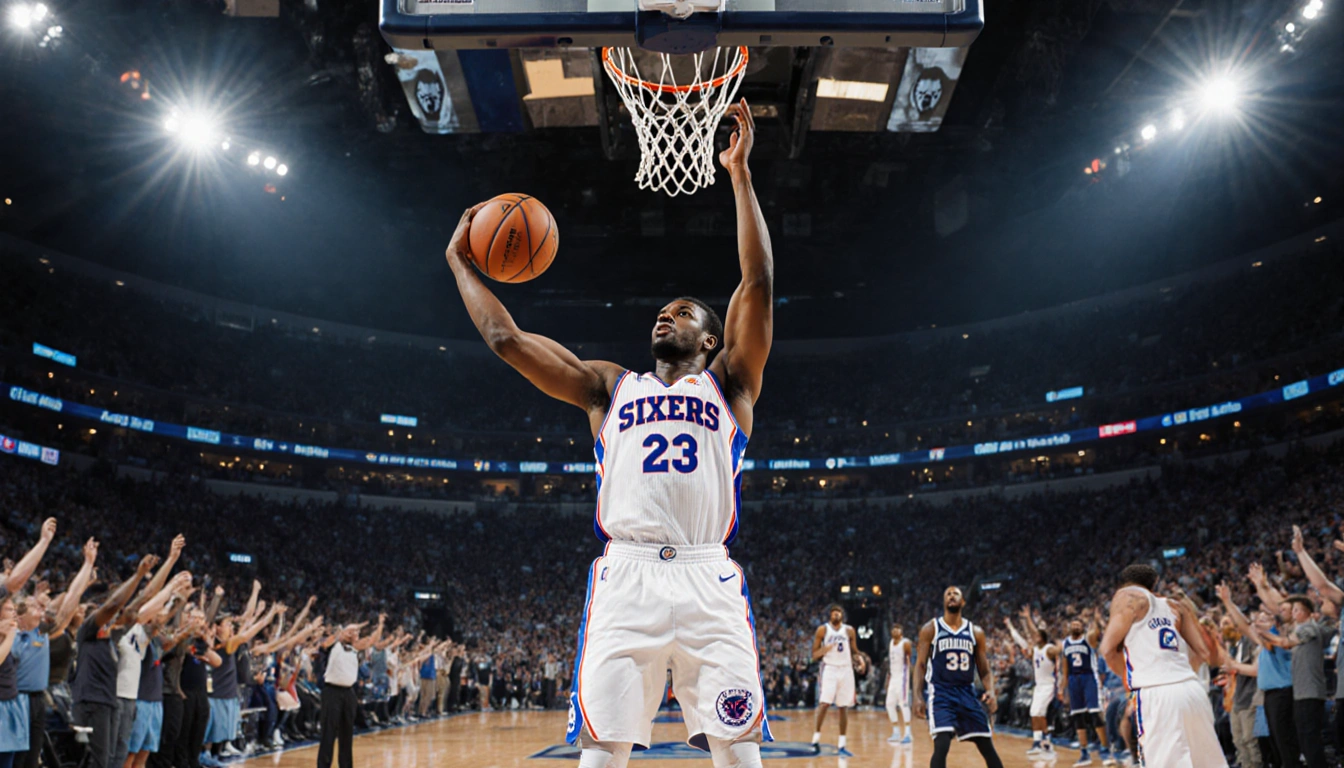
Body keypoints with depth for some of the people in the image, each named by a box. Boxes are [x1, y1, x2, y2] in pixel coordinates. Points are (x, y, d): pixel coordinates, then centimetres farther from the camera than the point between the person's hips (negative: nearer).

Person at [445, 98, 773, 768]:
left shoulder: (728, 383, 17)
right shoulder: (609, 385, 22)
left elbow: (758, 283, 5)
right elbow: (505, 338, 19)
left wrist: (739, 172, 3)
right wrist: (460, 261, 25)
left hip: (708, 578, -1)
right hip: (625, 575, 1)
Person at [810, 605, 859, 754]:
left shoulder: (849, 630, 9)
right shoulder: (822, 630, 1)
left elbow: (854, 651, 15)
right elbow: (814, 655, 1)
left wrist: (858, 659, -7)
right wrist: (825, 649, -20)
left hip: (846, 670, 3)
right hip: (829, 668, -3)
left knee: (844, 707, 3)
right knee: (824, 703, -16)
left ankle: (842, 743, 10)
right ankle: (816, 738, -7)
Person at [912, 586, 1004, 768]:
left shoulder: (976, 632, 8)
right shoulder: (930, 629, 1)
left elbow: (985, 670, 9)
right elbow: (920, 665, 0)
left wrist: (991, 691, -11)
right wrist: (918, 696, -12)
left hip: (967, 693, 4)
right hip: (940, 693, -3)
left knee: (988, 748, 7)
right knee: (941, 746, -20)